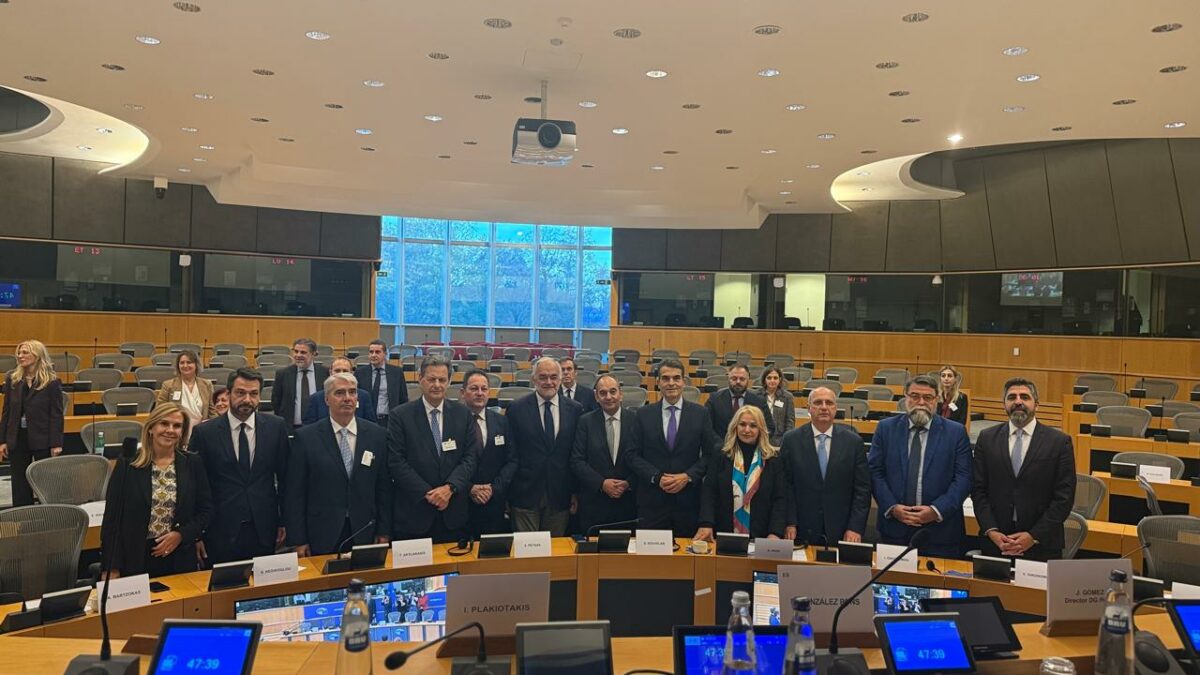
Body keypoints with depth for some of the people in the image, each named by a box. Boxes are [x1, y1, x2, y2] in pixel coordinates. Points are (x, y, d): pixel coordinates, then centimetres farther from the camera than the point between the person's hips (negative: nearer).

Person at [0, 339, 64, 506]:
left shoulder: (52, 382, -7)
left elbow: (56, 415, -8)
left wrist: (56, 444, -12)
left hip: (42, 439, -4)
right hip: (17, 439, 4)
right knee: (20, 486, 9)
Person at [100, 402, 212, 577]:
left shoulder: (193, 464, 1)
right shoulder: (128, 464, -2)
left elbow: (206, 509, 5)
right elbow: (113, 515, -2)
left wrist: (181, 534, -10)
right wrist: (113, 567, -6)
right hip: (134, 559, -1)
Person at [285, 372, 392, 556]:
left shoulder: (377, 434, 2)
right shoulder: (305, 437, -4)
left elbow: (384, 487, 5)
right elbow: (295, 492, -2)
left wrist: (384, 532, 2)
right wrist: (298, 540, -4)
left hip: (365, 534, 2)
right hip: (322, 537, -1)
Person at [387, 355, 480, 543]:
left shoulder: (463, 414, 5)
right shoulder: (399, 416, -3)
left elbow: (471, 457, 1)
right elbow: (396, 462, -8)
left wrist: (450, 487, -14)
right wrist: (428, 493, -14)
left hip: (454, 513, 2)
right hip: (413, 513, -2)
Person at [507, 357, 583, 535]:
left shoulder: (575, 410, 3)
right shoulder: (517, 409, -2)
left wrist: (576, 492, 5)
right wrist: (506, 494, -1)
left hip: (560, 497, 2)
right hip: (525, 495, -2)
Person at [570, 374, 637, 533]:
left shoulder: (635, 420, 0)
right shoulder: (586, 422, 0)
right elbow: (577, 460, -3)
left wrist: (629, 483, -11)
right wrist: (601, 483, -12)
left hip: (628, 501, 0)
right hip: (593, 503, 0)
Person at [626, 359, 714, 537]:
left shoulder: (701, 413, 3)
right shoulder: (644, 414, 4)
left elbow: (709, 454, 3)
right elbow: (633, 455, 2)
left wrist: (688, 476, -10)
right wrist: (657, 477, -10)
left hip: (688, 501, 0)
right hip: (652, 500, 0)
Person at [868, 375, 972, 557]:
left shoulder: (956, 432, 2)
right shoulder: (886, 428, 5)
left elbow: (963, 478, -4)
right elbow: (875, 471, 1)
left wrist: (937, 510, -14)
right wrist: (892, 507, -11)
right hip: (894, 526, 1)